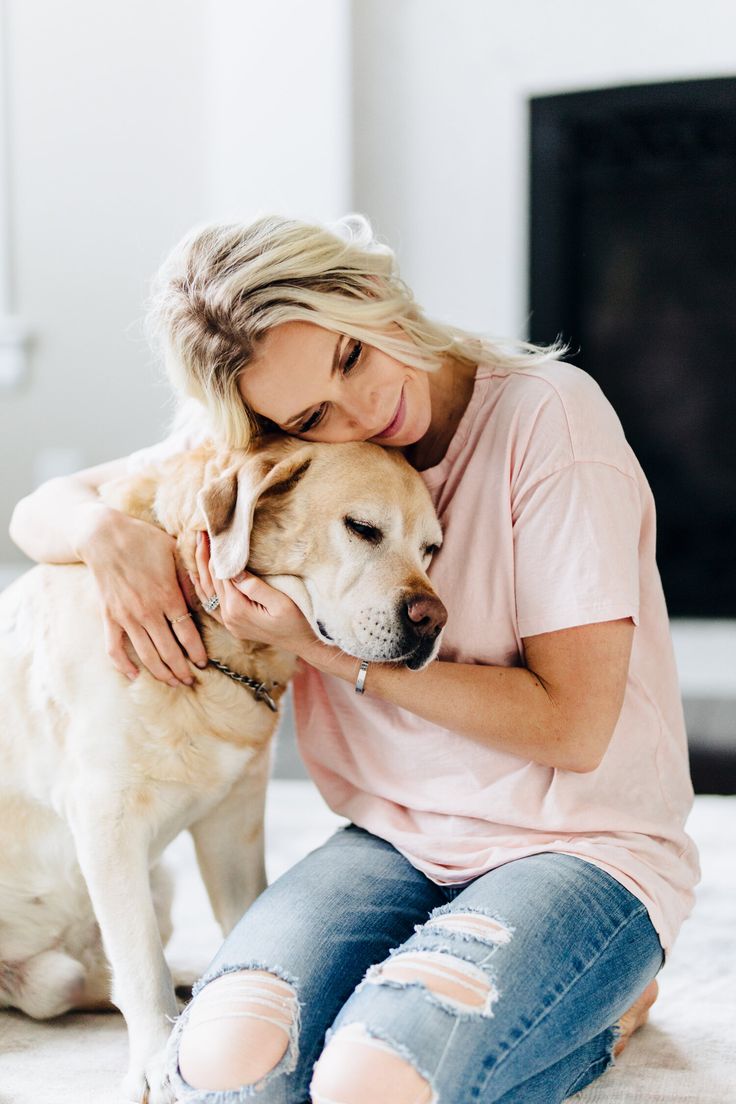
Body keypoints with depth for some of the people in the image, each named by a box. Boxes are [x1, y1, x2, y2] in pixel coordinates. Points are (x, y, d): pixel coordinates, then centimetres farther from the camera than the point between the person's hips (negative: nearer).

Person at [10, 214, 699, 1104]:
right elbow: (40, 511, 9)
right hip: (394, 842, 4)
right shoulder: (271, 448, 0)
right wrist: (106, 530, -16)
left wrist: (331, 651, -17)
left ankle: (601, 1007, 3)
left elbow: (573, 725, -15)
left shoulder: (549, 414, -14)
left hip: (583, 849, -4)